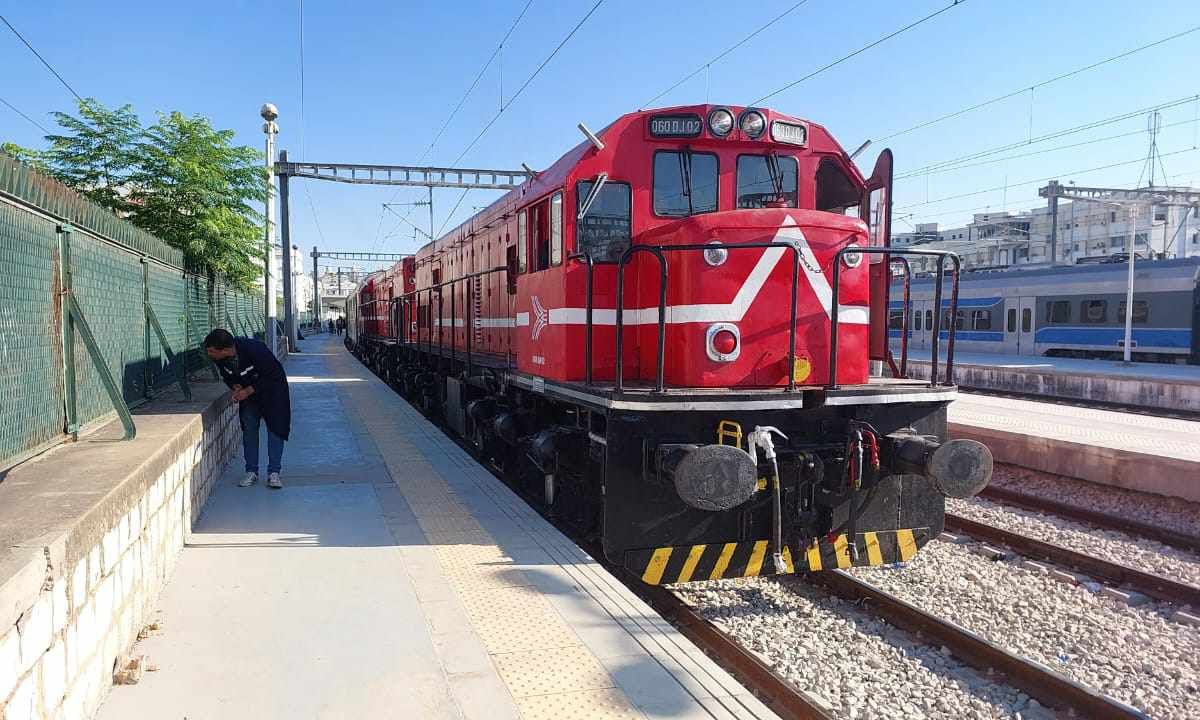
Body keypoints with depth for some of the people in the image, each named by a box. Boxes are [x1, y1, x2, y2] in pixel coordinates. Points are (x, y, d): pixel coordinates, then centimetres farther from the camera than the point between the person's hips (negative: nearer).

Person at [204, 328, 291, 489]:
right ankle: (251, 472, 9)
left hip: (272, 387, -5)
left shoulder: (254, 349, -37)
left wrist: (249, 391, -28)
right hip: (247, 390, 5)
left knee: (275, 427, -8)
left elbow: (274, 374, -26)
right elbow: (226, 375, 3)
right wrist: (235, 387, -18)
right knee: (248, 428, 1)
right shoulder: (218, 358, -19)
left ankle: (274, 473, -4)